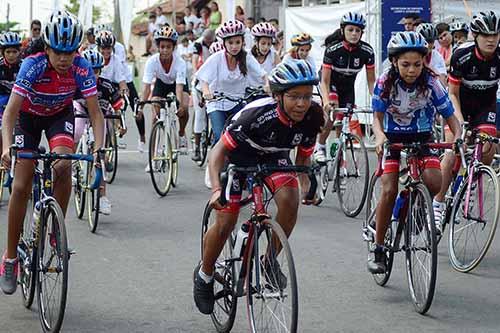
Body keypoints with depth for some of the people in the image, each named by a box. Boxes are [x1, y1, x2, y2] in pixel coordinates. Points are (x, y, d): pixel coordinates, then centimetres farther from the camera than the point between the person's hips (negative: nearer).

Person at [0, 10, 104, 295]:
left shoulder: (81, 69, -28)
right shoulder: (33, 66, -34)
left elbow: (96, 113, -25)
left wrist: (99, 149, -40)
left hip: (60, 115, 1)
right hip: (28, 115, -1)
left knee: (63, 166, -28)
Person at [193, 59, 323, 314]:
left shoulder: (311, 117, -24)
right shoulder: (257, 114, -38)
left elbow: (303, 155, -3)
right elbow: (219, 151, -30)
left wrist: (306, 185, -18)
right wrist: (216, 190, -43)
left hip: (273, 155, 3)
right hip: (239, 154, -3)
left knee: (290, 200, -26)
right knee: (226, 223, -10)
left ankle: (270, 260, -2)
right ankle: (204, 274, 18)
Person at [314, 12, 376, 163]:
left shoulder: (367, 51, -23)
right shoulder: (333, 49, -30)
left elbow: (371, 80, -15)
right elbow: (325, 81, -29)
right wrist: (326, 102, -46)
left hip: (348, 86, 3)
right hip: (331, 83, -3)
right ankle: (320, 147, -10)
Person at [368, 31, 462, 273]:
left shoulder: (431, 83, -15)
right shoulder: (386, 82, -15)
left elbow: (449, 116, -10)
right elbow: (377, 117, -10)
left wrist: (457, 136, -30)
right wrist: (379, 136, -32)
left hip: (422, 139, 1)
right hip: (393, 139, 0)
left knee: (434, 182, -25)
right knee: (389, 190, -17)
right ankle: (378, 249, -4)